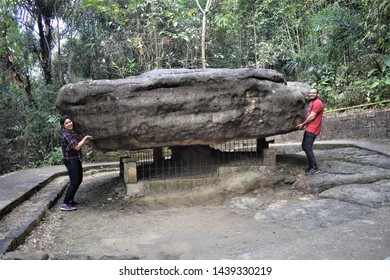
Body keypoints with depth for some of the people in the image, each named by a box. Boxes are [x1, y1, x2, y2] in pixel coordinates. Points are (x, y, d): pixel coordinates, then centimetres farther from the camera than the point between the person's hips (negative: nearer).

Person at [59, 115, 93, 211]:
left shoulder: (71, 132, 10)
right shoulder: (66, 135, -21)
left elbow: (78, 144, 20)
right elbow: (77, 147, -25)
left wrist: (86, 141, 6)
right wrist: (84, 138, -13)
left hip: (76, 160, 10)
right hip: (71, 161, -10)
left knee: (79, 180, 19)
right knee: (74, 182, -9)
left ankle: (70, 199, 31)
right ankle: (65, 204, -4)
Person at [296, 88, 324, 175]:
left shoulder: (317, 103, -14)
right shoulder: (312, 102, 19)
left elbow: (312, 117, -17)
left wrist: (303, 124, -6)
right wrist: (305, 125, 8)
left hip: (312, 130, -11)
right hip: (308, 129, 11)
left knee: (307, 148, -13)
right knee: (304, 146, 13)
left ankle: (314, 168, -7)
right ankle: (311, 166, 21)